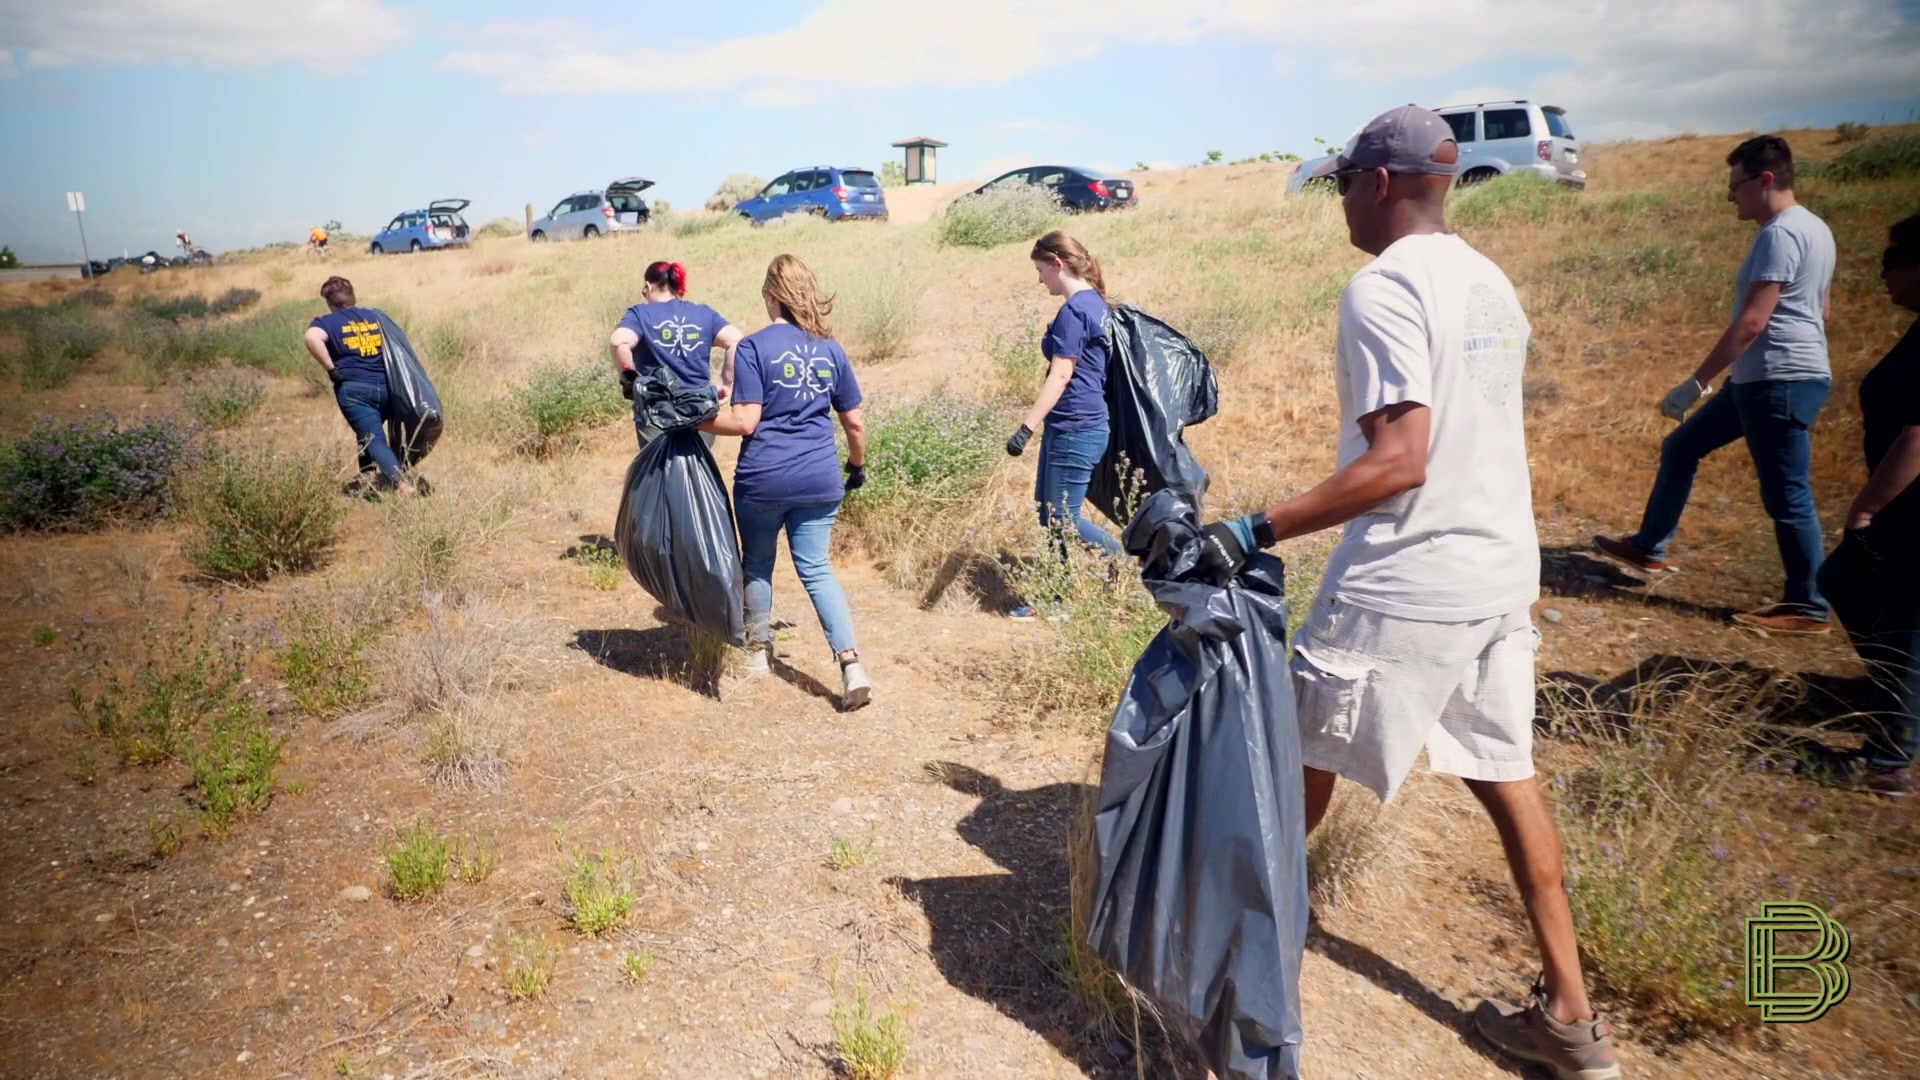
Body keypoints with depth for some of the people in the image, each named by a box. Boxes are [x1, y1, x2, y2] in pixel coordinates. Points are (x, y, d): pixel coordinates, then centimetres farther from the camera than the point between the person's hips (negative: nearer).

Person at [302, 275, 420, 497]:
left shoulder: (327, 322, 4)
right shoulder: (377, 315, 17)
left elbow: (312, 338, -18)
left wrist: (331, 368, -10)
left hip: (354, 390, -4)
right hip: (385, 387, 5)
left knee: (375, 440, -8)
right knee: (369, 432, 27)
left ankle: (404, 485, -28)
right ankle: (367, 481, 33)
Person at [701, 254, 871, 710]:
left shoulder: (754, 347, -7)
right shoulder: (830, 349, 6)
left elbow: (745, 421, -14)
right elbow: (855, 422, 11)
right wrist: (857, 466, 26)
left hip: (763, 479, -3)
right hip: (819, 480, 3)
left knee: (757, 564, 19)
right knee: (817, 569, 8)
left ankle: (758, 651, 33)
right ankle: (852, 665, -4)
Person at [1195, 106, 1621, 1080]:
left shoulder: (1382, 289, -16)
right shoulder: (1490, 281, 11)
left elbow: (1401, 460, -25)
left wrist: (1258, 531, -29)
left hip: (1403, 588, -8)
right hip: (1504, 576, 9)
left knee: (1302, 760, 9)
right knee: (1503, 773, 16)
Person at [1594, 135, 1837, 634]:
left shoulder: (1780, 234, -17)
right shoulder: (1812, 228, 15)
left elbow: (1752, 321, -22)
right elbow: (1820, 308, 22)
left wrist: (1695, 383, -20)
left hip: (1779, 382, -11)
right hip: (1764, 380, 11)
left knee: (1787, 496, -3)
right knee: (1681, 447, 17)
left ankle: (1808, 607, 7)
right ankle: (1648, 547, 25)